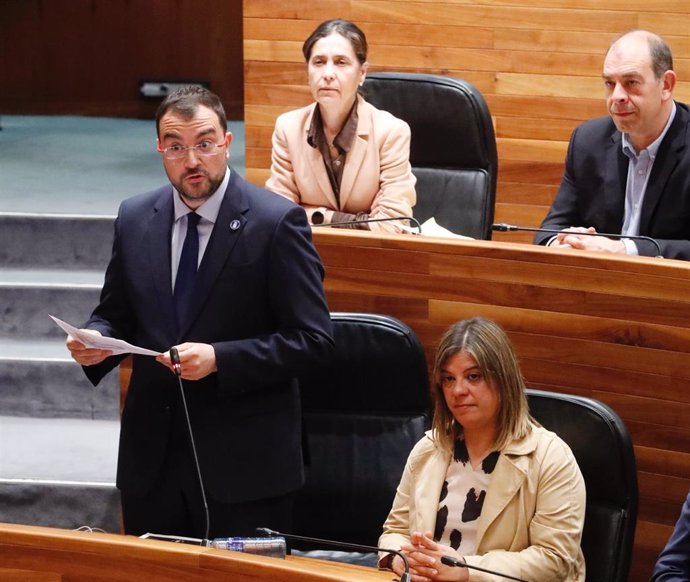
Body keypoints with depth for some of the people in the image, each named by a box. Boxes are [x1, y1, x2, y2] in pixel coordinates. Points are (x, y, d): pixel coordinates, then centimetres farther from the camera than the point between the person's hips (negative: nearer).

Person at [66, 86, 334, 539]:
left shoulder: (276, 222, -9)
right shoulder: (135, 219, 7)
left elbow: (313, 339, -11)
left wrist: (219, 359, -21)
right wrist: (96, 340, -7)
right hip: (151, 462, 4)